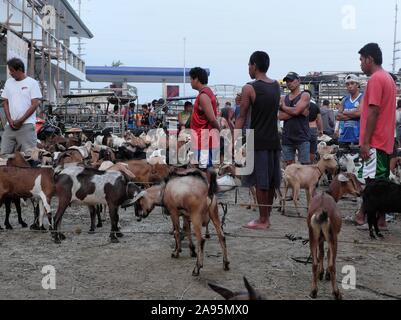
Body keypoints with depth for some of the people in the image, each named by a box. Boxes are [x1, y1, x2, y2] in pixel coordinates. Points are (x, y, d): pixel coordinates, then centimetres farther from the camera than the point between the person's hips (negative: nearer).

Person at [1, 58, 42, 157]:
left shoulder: (32, 83, -1)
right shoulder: (8, 83, 14)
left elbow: (35, 104, -6)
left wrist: (20, 121, -10)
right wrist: (10, 120, -1)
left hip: (26, 125, -5)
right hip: (10, 125, 5)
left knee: (29, 154, -9)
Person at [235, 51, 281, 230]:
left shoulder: (249, 89, -11)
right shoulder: (276, 86, 8)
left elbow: (242, 118, -10)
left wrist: (234, 141, -6)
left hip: (258, 141, -6)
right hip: (274, 140, 6)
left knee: (260, 183, -1)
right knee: (271, 182, 11)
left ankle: (262, 221, 4)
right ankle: (267, 217, 21)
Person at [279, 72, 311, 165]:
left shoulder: (305, 95, -1)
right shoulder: (284, 98, 13)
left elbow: (296, 110, -16)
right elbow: (281, 116, -1)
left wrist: (283, 106, 1)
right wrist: (297, 112, -9)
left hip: (302, 137, -5)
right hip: (287, 137, 5)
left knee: (305, 165, -4)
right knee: (289, 166, 7)